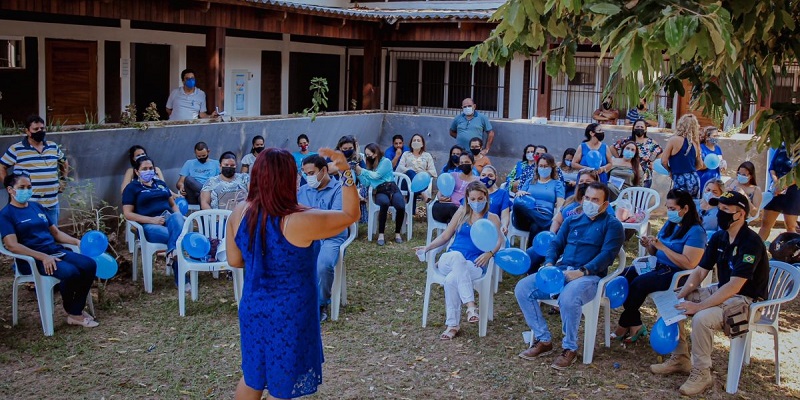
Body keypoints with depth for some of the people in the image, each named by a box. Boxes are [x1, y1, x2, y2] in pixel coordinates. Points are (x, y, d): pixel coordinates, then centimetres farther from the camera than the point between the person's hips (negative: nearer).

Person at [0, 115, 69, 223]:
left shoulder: (53, 147, 11)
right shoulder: (16, 149, -3)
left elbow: (64, 163, 27)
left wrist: (63, 180, 18)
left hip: (52, 203, 5)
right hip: (28, 204, -5)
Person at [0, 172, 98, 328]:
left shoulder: (37, 207, 19)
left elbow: (56, 233, 21)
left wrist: (78, 242, 3)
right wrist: (43, 257, -26)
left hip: (56, 251, 7)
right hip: (32, 259, -7)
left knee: (89, 265, -18)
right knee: (70, 272, -31)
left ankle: (76, 312, -9)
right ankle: (71, 311, -5)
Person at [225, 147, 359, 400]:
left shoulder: (240, 213, -8)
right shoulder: (300, 221, -25)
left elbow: (234, 260, 4)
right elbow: (350, 215, -13)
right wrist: (346, 172, -17)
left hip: (252, 308, 6)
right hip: (289, 316, -5)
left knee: (252, 378, 24)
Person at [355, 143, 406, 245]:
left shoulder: (386, 161, 6)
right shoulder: (370, 166, 23)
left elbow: (377, 175, -6)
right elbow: (366, 183, 13)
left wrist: (362, 170, 2)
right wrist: (358, 173, 2)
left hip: (392, 188, -2)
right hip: (379, 192, 2)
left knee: (401, 206, -34)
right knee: (384, 203, -38)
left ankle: (397, 233, -12)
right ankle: (381, 234, -33)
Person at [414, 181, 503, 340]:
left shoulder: (492, 218, 11)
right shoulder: (462, 212, 17)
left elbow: (498, 241, -6)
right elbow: (445, 236, 17)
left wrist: (489, 253, -28)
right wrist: (428, 247, 0)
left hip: (475, 266, -2)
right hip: (448, 261, 2)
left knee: (451, 280, -36)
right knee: (457, 256, -38)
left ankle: (452, 325, -30)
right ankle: (470, 305, -45)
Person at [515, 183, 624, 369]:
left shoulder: (612, 225, 5)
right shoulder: (572, 220, 22)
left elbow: (607, 254, -9)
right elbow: (556, 244, 18)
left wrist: (582, 271, -21)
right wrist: (549, 264, -4)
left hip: (589, 276, -6)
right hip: (560, 271, 6)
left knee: (568, 298, -38)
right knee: (522, 289, -15)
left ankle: (570, 348, -14)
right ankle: (543, 340, -4)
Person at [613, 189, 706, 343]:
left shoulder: (695, 231, -13)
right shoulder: (670, 224, 12)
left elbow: (689, 264, -23)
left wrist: (662, 246, -23)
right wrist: (649, 246, -6)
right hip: (659, 267, 9)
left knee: (639, 283, -27)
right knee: (626, 274, -14)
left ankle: (624, 326, -9)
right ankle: (635, 325, -13)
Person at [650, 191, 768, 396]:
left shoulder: (750, 243, -23)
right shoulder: (718, 238, 3)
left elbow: (734, 286, -29)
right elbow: (700, 271, 6)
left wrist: (699, 306, -29)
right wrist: (681, 295, -11)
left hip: (747, 300, -9)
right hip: (721, 291, 9)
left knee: (702, 318, -33)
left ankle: (701, 374, -13)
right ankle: (680, 358, 10)